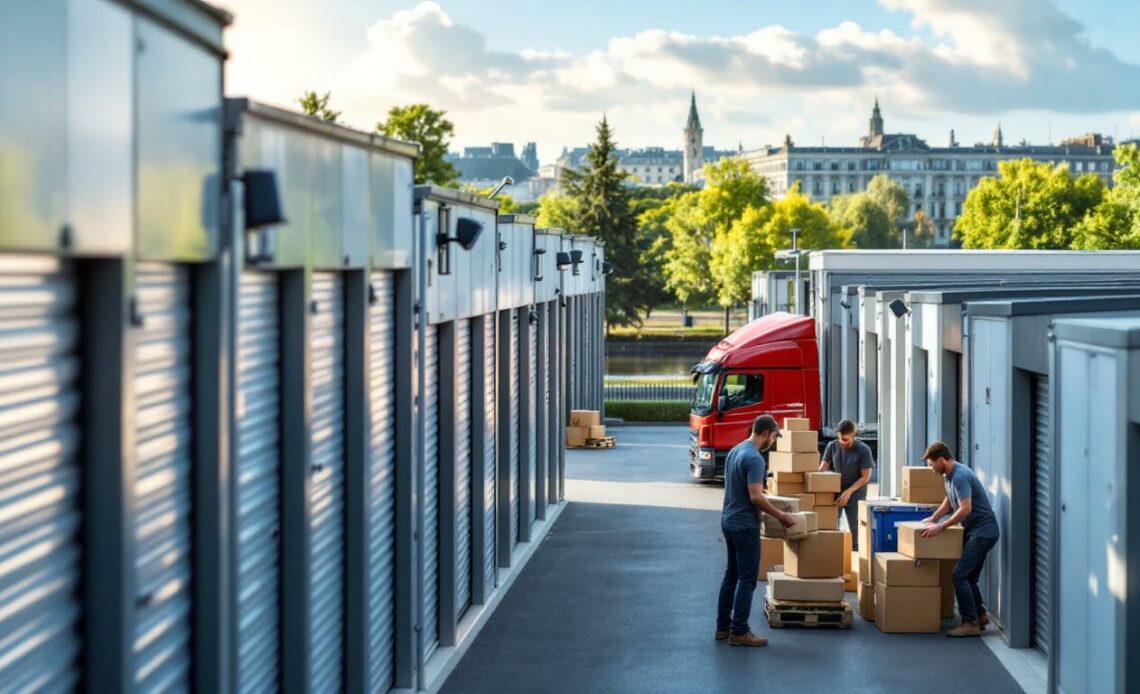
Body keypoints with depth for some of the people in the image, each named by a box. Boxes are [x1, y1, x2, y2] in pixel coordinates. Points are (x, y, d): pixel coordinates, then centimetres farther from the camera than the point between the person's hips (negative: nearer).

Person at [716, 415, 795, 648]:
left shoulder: (734, 451, 12)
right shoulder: (755, 459, -21)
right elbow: (756, 497, -25)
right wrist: (780, 515, -14)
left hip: (728, 521, 10)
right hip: (745, 525, -10)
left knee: (731, 574, 16)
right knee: (747, 579, -5)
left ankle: (723, 626, 19)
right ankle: (739, 632, -4)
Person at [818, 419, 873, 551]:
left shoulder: (863, 450, -12)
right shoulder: (832, 446, -2)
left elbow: (865, 476, -11)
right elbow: (822, 468, 2)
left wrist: (849, 491, -20)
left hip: (855, 494, -3)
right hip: (834, 491, 3)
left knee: (855, 530, -2)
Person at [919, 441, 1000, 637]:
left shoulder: (960, 476, -22)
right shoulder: (949, 476, 11)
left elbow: (965, 509, -29)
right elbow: (949, 501, 28)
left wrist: (941, 527, -24)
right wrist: (933, 518, 20)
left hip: (983, 531, -10)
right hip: (974, 531, 10)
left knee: (959, 575, -14)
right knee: (969, 577, 14)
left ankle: (971, 623, -12)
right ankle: (980, 616, 25)